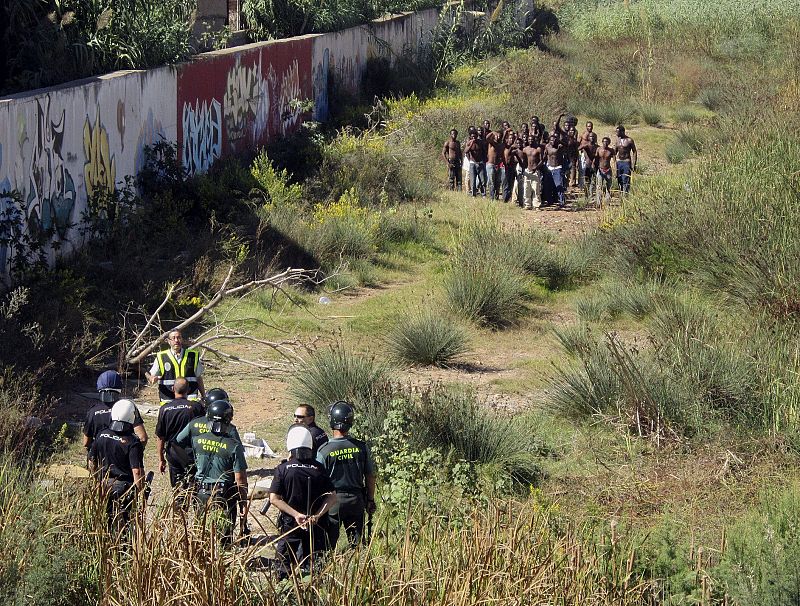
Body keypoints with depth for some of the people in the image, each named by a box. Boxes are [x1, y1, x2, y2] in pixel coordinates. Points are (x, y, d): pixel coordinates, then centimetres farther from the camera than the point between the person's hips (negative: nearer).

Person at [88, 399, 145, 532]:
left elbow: (92, 463, 11)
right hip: (124, 486, -5)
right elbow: (137, 471, -20)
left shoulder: (101, 435, 1)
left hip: (105, 485, 5)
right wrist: (140, 492, -14)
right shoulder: (132, 442, -15)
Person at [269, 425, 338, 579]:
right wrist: (317, 515, -11)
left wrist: (296, 514, -14)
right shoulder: (319, 469, -1)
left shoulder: (283, 469, -7)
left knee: (285, 566, 9)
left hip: (290, 524, -2)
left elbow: (274, 499, -12)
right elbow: (332, 497, -5)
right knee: (311, 565, 11)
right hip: (316, 525, 2)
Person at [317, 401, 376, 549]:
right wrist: (371, 500, 16)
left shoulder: (324, 450, -12)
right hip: (356, 500, 2)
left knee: (328, 545, 6)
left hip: (333, 501, -2)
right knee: (357, 544, 10)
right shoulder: (361, 447, -4)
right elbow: (370, 477, 4)